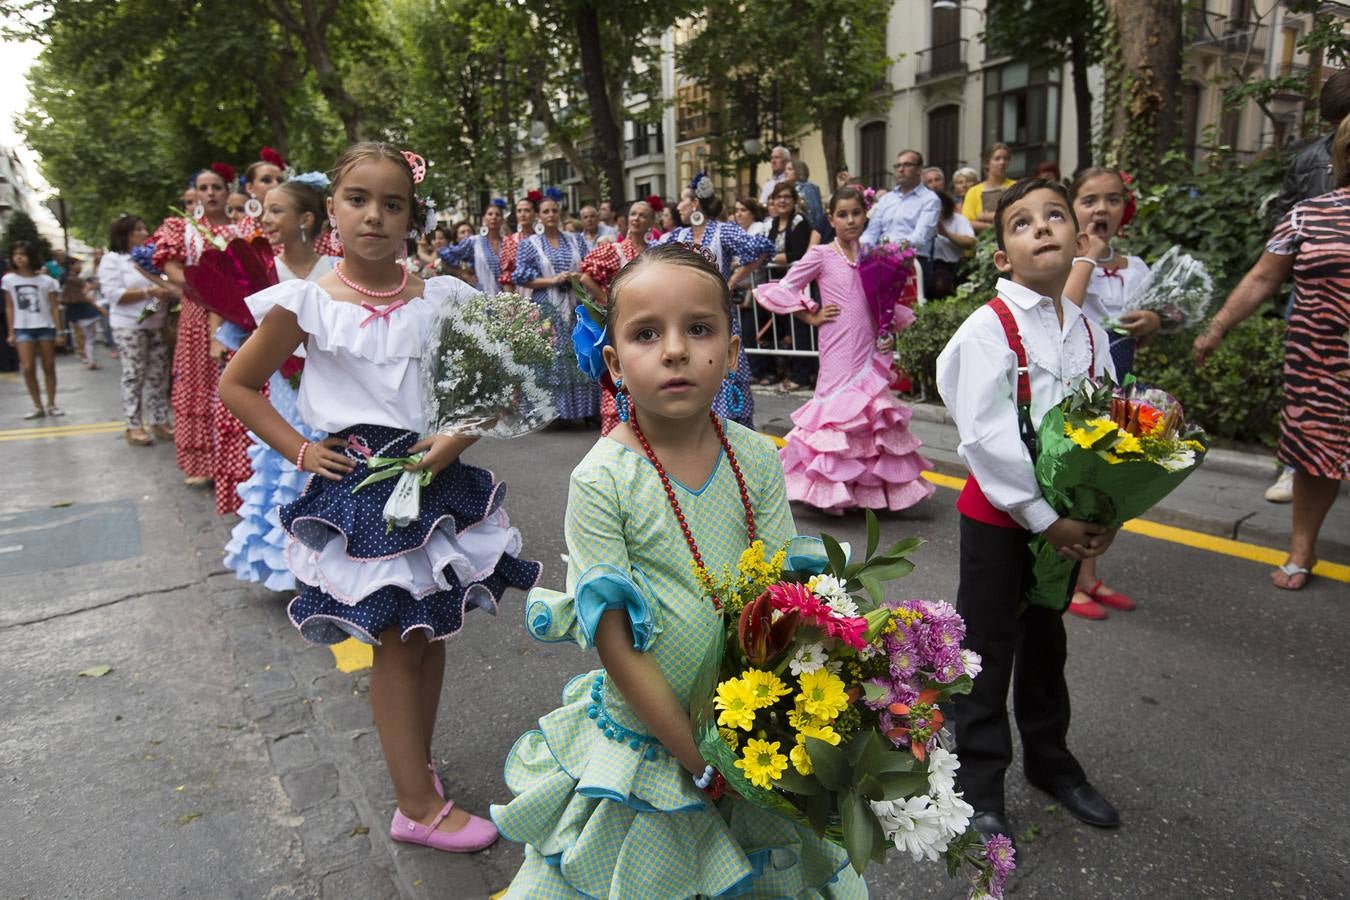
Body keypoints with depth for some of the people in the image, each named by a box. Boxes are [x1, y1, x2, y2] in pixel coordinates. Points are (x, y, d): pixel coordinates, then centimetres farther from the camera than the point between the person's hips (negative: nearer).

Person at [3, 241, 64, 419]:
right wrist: (11, 332, 4)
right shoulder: (8, 280, 2)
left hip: (45, 327, -1)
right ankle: (38, 407, 3)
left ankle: (51, 405, 15)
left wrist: (59, 332, -4)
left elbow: (54, 307, 0)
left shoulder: (46, 280, -2)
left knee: (49, 367, 5)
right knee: (28, 368, -7)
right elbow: (9, 308, 7)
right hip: (23, 329, 1)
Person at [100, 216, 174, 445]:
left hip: (157, 325, 5)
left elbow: (164, 284, 19)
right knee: (134, 375, -2)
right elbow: (114, 294, -13)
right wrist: (148, 292, -20)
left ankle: (159, 421, 11)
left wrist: (168, 292, -4)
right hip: (129, 326, -5)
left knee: (159, 374, 5)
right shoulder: (112, 259, -3)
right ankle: (134, 426, 3)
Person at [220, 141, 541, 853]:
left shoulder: (440, 299, 1)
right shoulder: (307, 304, -5)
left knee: (431, 632, 13)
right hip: (359, 484, -3)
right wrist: (300, 450, -3)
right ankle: (417, 806, 17)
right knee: (395, 643, 2)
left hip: (435, 476, 3)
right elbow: (236, 385, 5)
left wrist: (459, 436, -10)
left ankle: (417, 761, 36)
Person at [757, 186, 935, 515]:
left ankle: (870, 488, 18)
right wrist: (812, 316, -5)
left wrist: (890, 334, 5)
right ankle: (830, 489, 4)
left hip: (870, 351, 5)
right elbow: (782, 290, -3)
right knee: (839, 409, -6)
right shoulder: (821, 255, -1)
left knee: (872, 415, 7)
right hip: (838, 352, -5)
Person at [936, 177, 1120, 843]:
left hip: (1066, 517, 6)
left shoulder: (1088, 331, 4)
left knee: (1045, 641, 22)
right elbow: (985, 437, -22)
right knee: (988, 651, 6)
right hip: (999, 514, -6)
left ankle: (1050, 761, 43)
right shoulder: (990, 328, -16)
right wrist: (1044, 518, -20)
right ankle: (980, 787, 23)